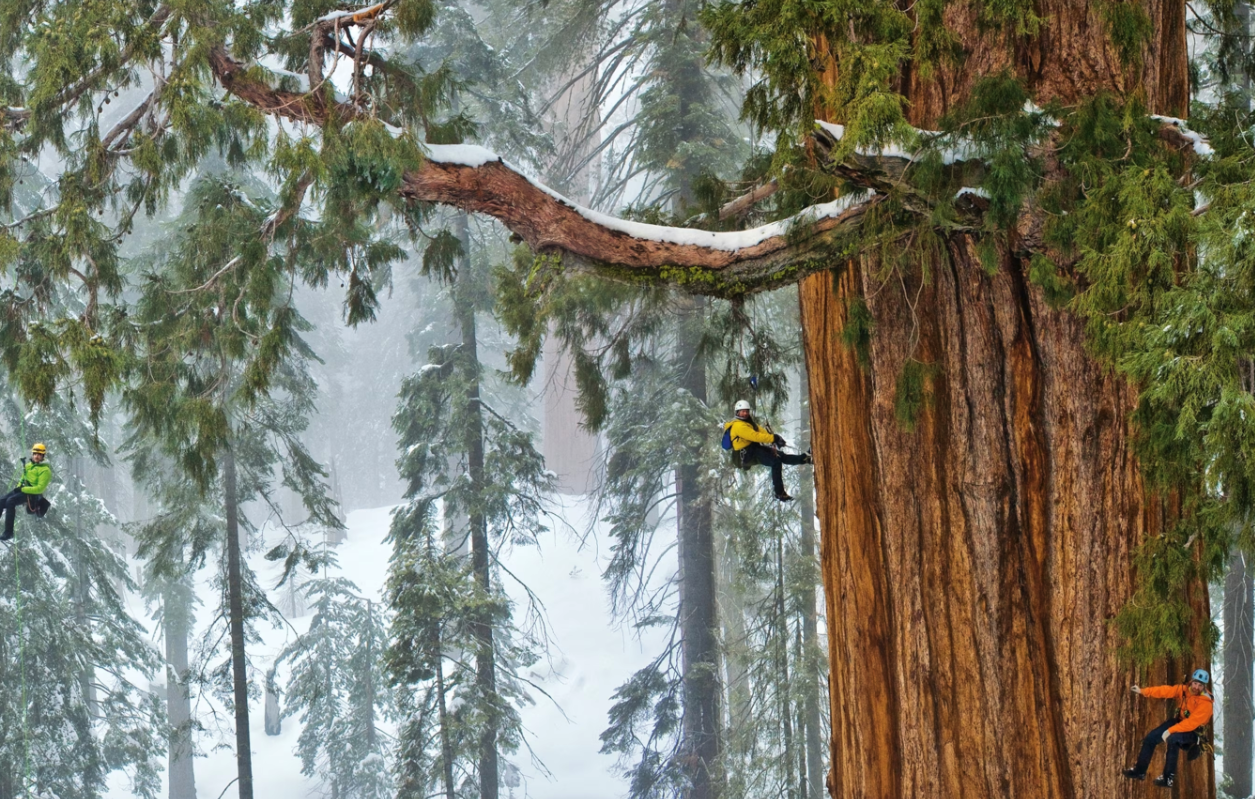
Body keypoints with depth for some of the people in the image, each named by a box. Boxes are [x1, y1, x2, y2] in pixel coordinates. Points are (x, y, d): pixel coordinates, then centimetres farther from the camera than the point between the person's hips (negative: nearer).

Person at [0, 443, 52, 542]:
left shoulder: (45, 470, -9)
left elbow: (40, 488, -16)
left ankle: (8, 532, -32)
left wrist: (23, 489, -21)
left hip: (32, 494, -8)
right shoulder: (28, 465, 15)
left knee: (10, 501, -31)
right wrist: (18, 487, 6)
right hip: (22, 489, 8)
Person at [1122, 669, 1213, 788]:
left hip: (1193, 731, -7)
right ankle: (1140, 771, 22)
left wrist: (1170, 731, -32)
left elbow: (1191, 723, -31)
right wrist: (1143, 691, -18)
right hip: (1180, 722, 7)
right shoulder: (1184, 690, -7)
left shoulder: (1205, 703, -26)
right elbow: (1166, 691, -9)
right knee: (1150, 738, 4)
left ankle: (1168, 779, -28)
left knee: (1172, 739, -36)